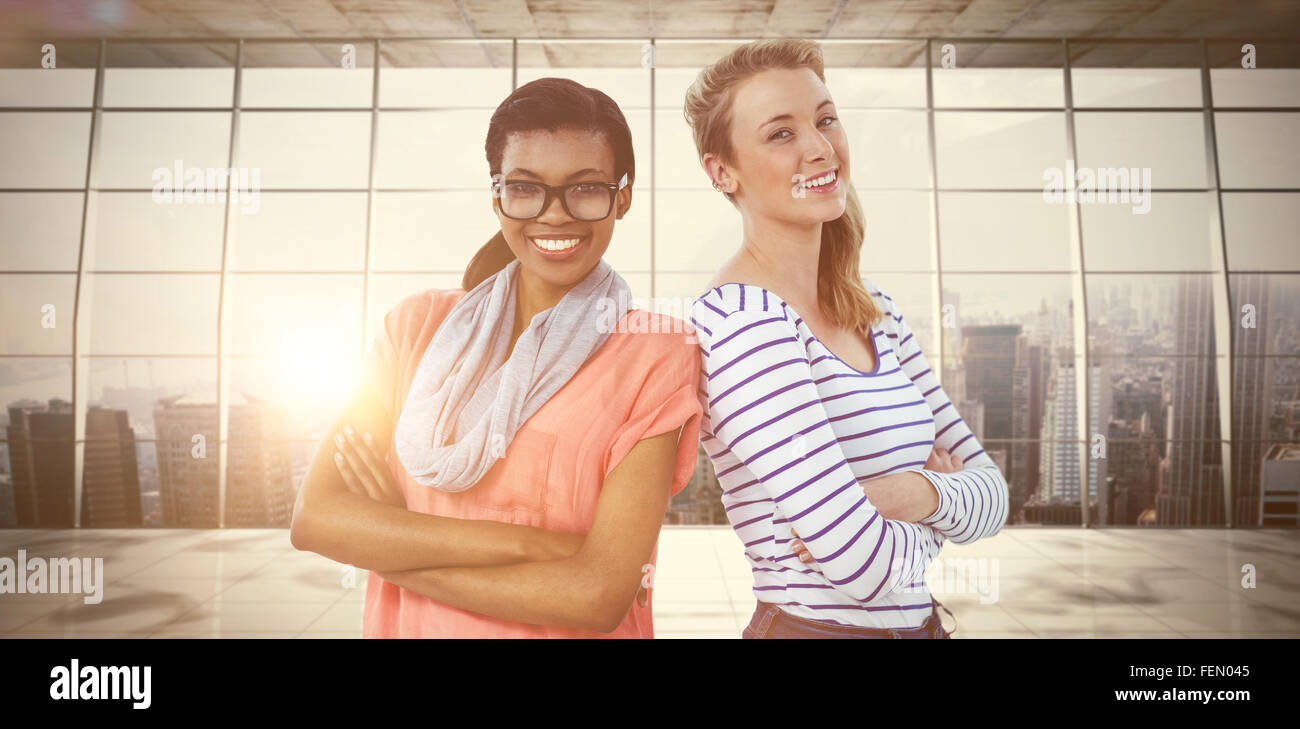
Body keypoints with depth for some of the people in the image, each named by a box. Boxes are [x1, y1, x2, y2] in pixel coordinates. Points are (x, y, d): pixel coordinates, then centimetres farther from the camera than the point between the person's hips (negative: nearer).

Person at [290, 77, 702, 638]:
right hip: (407, 628, 3)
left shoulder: (656, 356, -16)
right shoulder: (419, 324, -5)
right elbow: (315, 517, -14)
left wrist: (394, 542, -16)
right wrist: (530, 542, -22)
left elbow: (598, 597, -23)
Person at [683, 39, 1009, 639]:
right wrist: (933, 519, -8)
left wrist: (919, 493, -18)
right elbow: (865, 566, -26)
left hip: (918, 621, 7)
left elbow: (990, 489, 2)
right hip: (813, 623, -7)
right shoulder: (740, 319, -24)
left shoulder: (875, 310, 1)